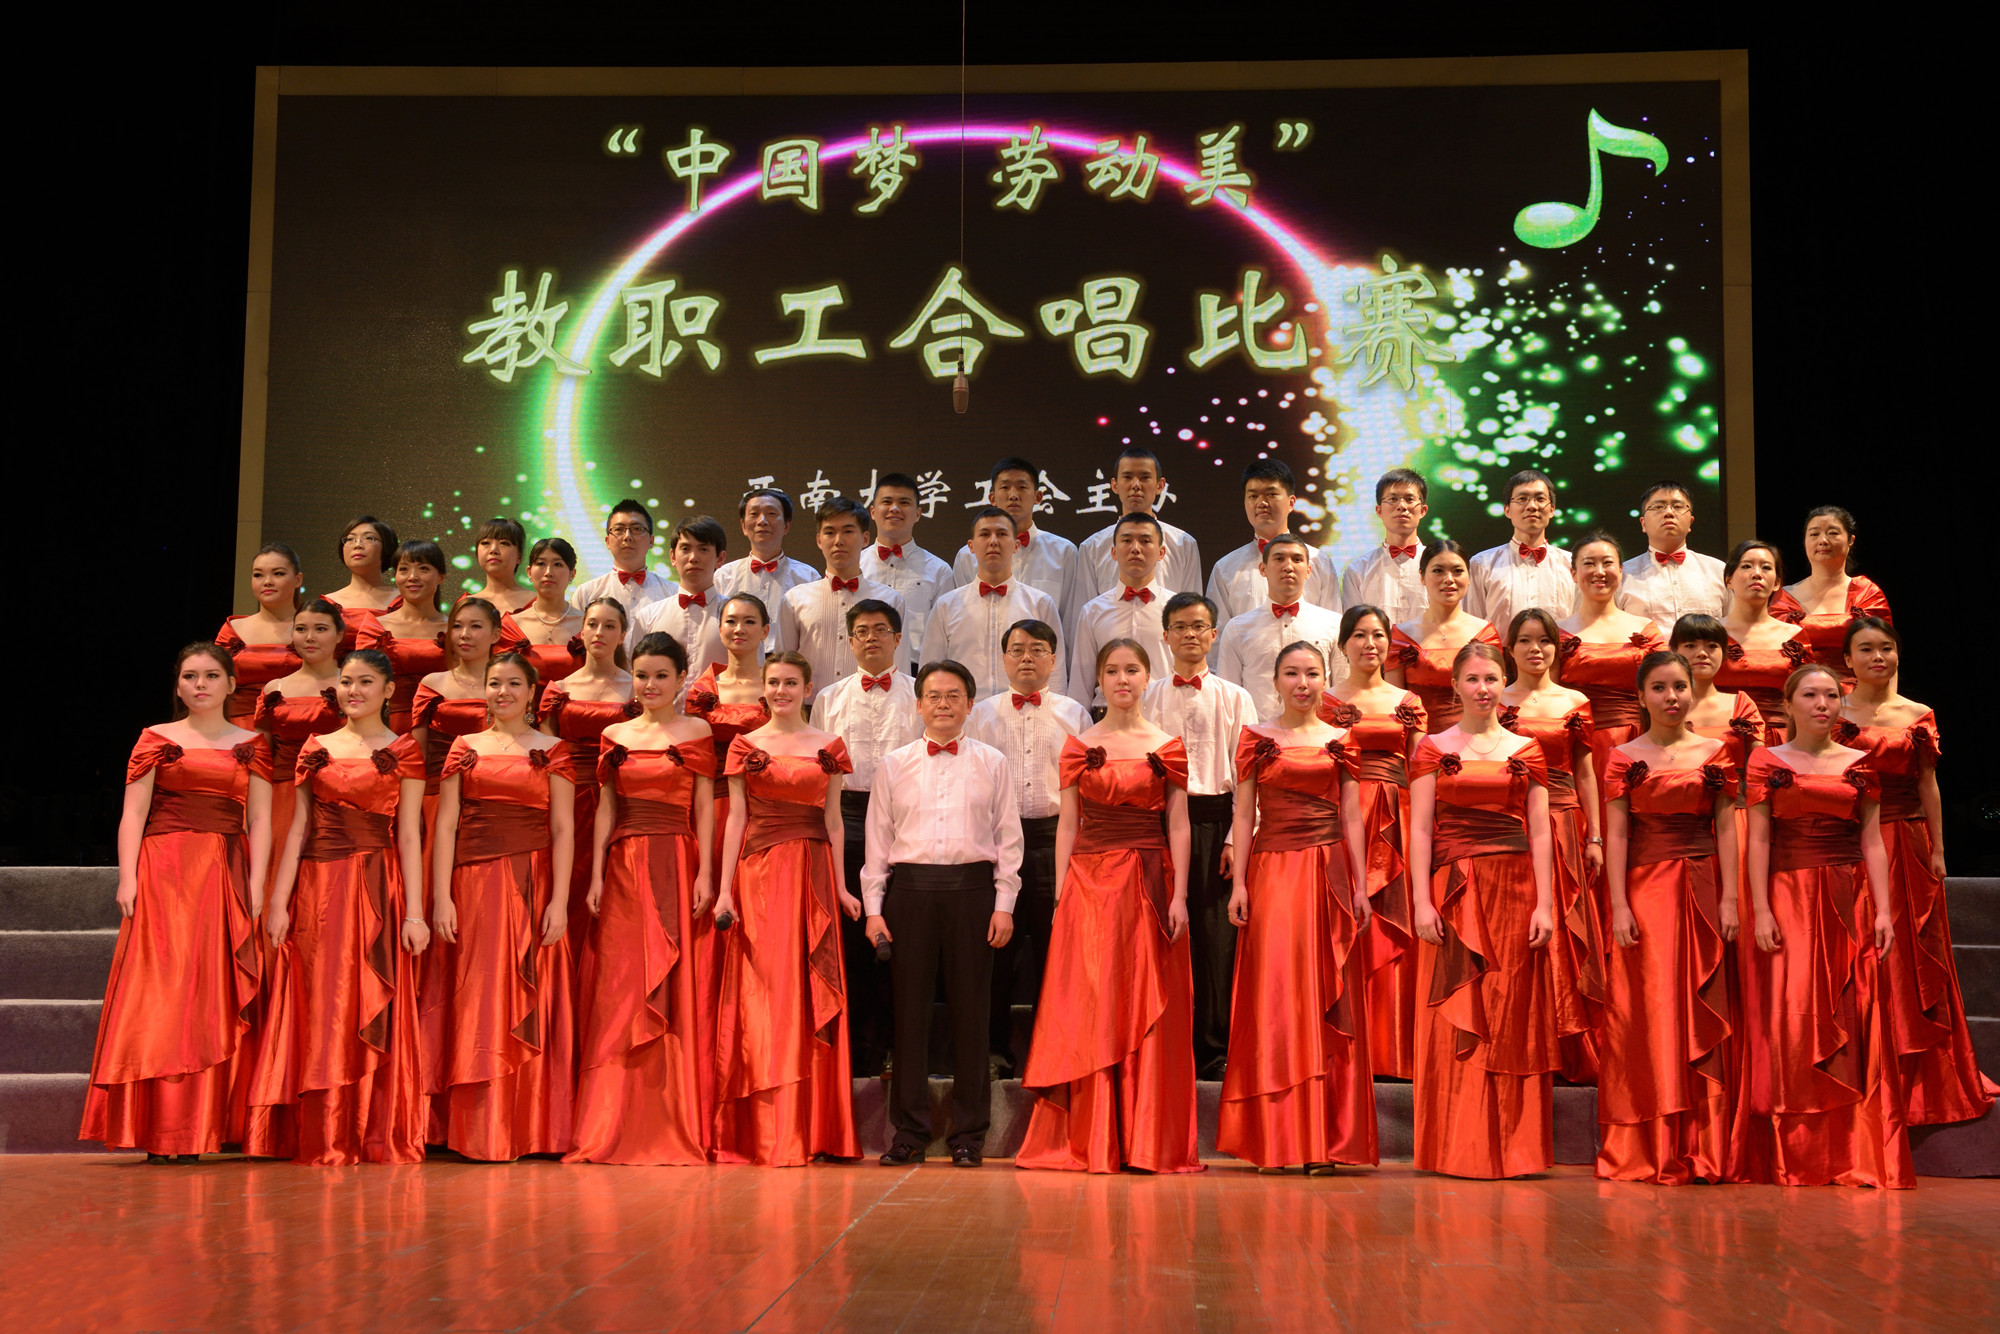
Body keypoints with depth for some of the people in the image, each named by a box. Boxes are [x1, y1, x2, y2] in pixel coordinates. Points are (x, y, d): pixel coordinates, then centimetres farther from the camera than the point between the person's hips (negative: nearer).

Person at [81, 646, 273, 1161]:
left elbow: (260, 820, 7)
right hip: (163, 873, -1)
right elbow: (133, 814, 4)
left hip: (226, 877, 1)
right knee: (159, 989, -6)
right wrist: (127, 878, -7)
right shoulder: (156, 740, 10)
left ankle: (195, 1131, 1)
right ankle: (155, 1129, -5)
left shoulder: (252, 745, 12)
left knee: (212, 996, -2)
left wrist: (256, 885, -4)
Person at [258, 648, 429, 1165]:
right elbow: (299, 828, 10)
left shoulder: (403, 753, 4)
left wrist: (414, 912, -7)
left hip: (377, 888, -3)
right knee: (322, 1011, 2)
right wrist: (279, 900, 2)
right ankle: (326, 1140, 7)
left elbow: (409, 836, -1)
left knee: (374, 1011, -3)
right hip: (318, 889, 3)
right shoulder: (316, 748, 12)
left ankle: (379, 1138, 3)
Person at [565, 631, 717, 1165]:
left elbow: (704, 808, 0)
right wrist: (596, 875, 3)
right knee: (619, 991, 1)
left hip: (675, 866, -3)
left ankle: (677, 1126, 2)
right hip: (623, 867, 3)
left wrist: (705, 875, -8)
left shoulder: (697, 733, 4)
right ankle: (617, 1127, 6)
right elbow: (605, 810, 11)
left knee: (674, 989, -4)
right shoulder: (615, 736, 13)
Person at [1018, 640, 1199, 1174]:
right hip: (1089, 883, 0)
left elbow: (1178, 826, 3)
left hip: (1149, 884, 0)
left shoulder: (1168, 747, 6)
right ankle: (1088, 1141, 7)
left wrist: (1179, 895, -5)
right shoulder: (1078, 746, 7)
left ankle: (1147, 1142, 7)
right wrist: (1061, 893, -1)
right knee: (1087, 1008, 0)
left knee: (1148, 1010, 0)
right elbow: (1066, 824, 6)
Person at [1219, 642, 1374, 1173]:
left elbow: (1352, 819, 9)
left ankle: (1323, 1140, 5)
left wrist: (1360, 886, 4)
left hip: (1329, 872, 1)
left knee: (1325, 999, 1)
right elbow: (1244, 815, 4)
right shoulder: (1255, 739, 6)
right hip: (1272, 871, -1)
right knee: (1275, 998, -2)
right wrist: (1239, 884, -4)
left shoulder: (1340, 741, 10)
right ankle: (1276, 1141, 3)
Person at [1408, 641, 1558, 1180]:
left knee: (1511, 1015, 2)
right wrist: (1422, 900, -9)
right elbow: (1420, 829, 1)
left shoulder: (1526, 751, 10)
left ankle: (1511, 1146, 11)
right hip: (1455, 891, -1)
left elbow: (1539, 833, 6)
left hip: (1514, 890, 1)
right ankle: (1456, 1148, 7)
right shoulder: (1433, 748, 6)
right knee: (1454, 1016, -1)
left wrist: (1545, 904, -2)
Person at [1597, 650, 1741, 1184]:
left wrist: (1730, 899, -3)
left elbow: (1726, 829, 6)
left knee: (1701, 1015, 2)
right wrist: (1619, 906, -9)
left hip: (1701, 892, 2)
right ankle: (1645, 1153, 5)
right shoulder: (1625, 757, 3)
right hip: (1645, 891, -2)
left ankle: (1701, 1150, 8)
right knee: (1646, 1015, -1)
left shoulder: (1715, 754, 8)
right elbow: (1615, 834, -1)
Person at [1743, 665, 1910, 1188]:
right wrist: (1761, 910, -8)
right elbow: (1758, 840, 0)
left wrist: (1883, 910, -1)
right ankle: (1798, 1157, 3)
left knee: (1854, 1021, 0)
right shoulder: (1767, 763, 4)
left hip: (1851, 902, 2)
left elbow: (1873, 843, 7)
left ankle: (1857, 1154, 6)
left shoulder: (1860, 765, 10)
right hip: (1790, 898, -2)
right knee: (1794, 1020, -4)